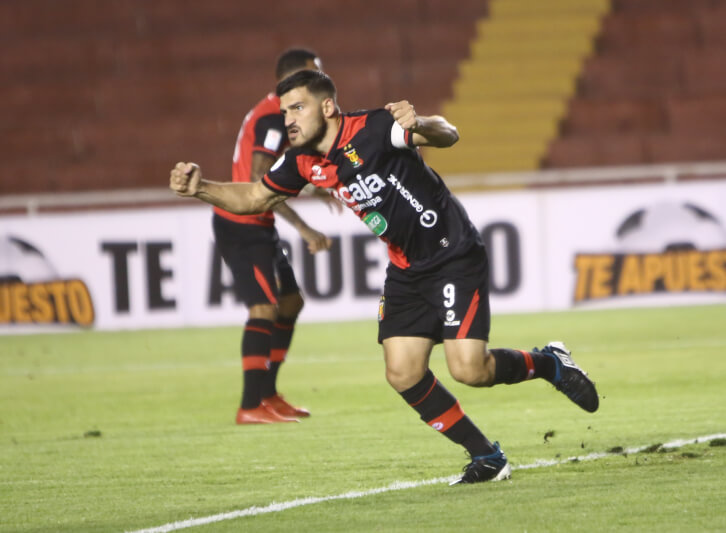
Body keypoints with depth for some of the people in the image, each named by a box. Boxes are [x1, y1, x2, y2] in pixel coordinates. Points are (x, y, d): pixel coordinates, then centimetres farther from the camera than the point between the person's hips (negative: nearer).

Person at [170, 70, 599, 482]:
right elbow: (253, 198, 14)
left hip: (454, 256, -7)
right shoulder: (304, 162, 1)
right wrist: (200, 188, -2)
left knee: (468, 369, -17)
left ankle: (548, 363, 13)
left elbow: (448, 135, -27)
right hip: (406, 270, 7)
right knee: (403, 373, -5)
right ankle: (487, 458, 8)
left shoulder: (371, 130, -20)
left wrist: (419, 125, -50)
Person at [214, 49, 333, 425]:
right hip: (243, 227, -11)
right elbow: (259, 181, -27)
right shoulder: (274, 119, -18)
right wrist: (304, 229, -29)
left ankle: (267, 394, 20)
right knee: (265, 309, -15)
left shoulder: (275, 114, 14)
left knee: (290, 302, 16)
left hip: (255, 226, 11)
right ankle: (251, 407, -18)